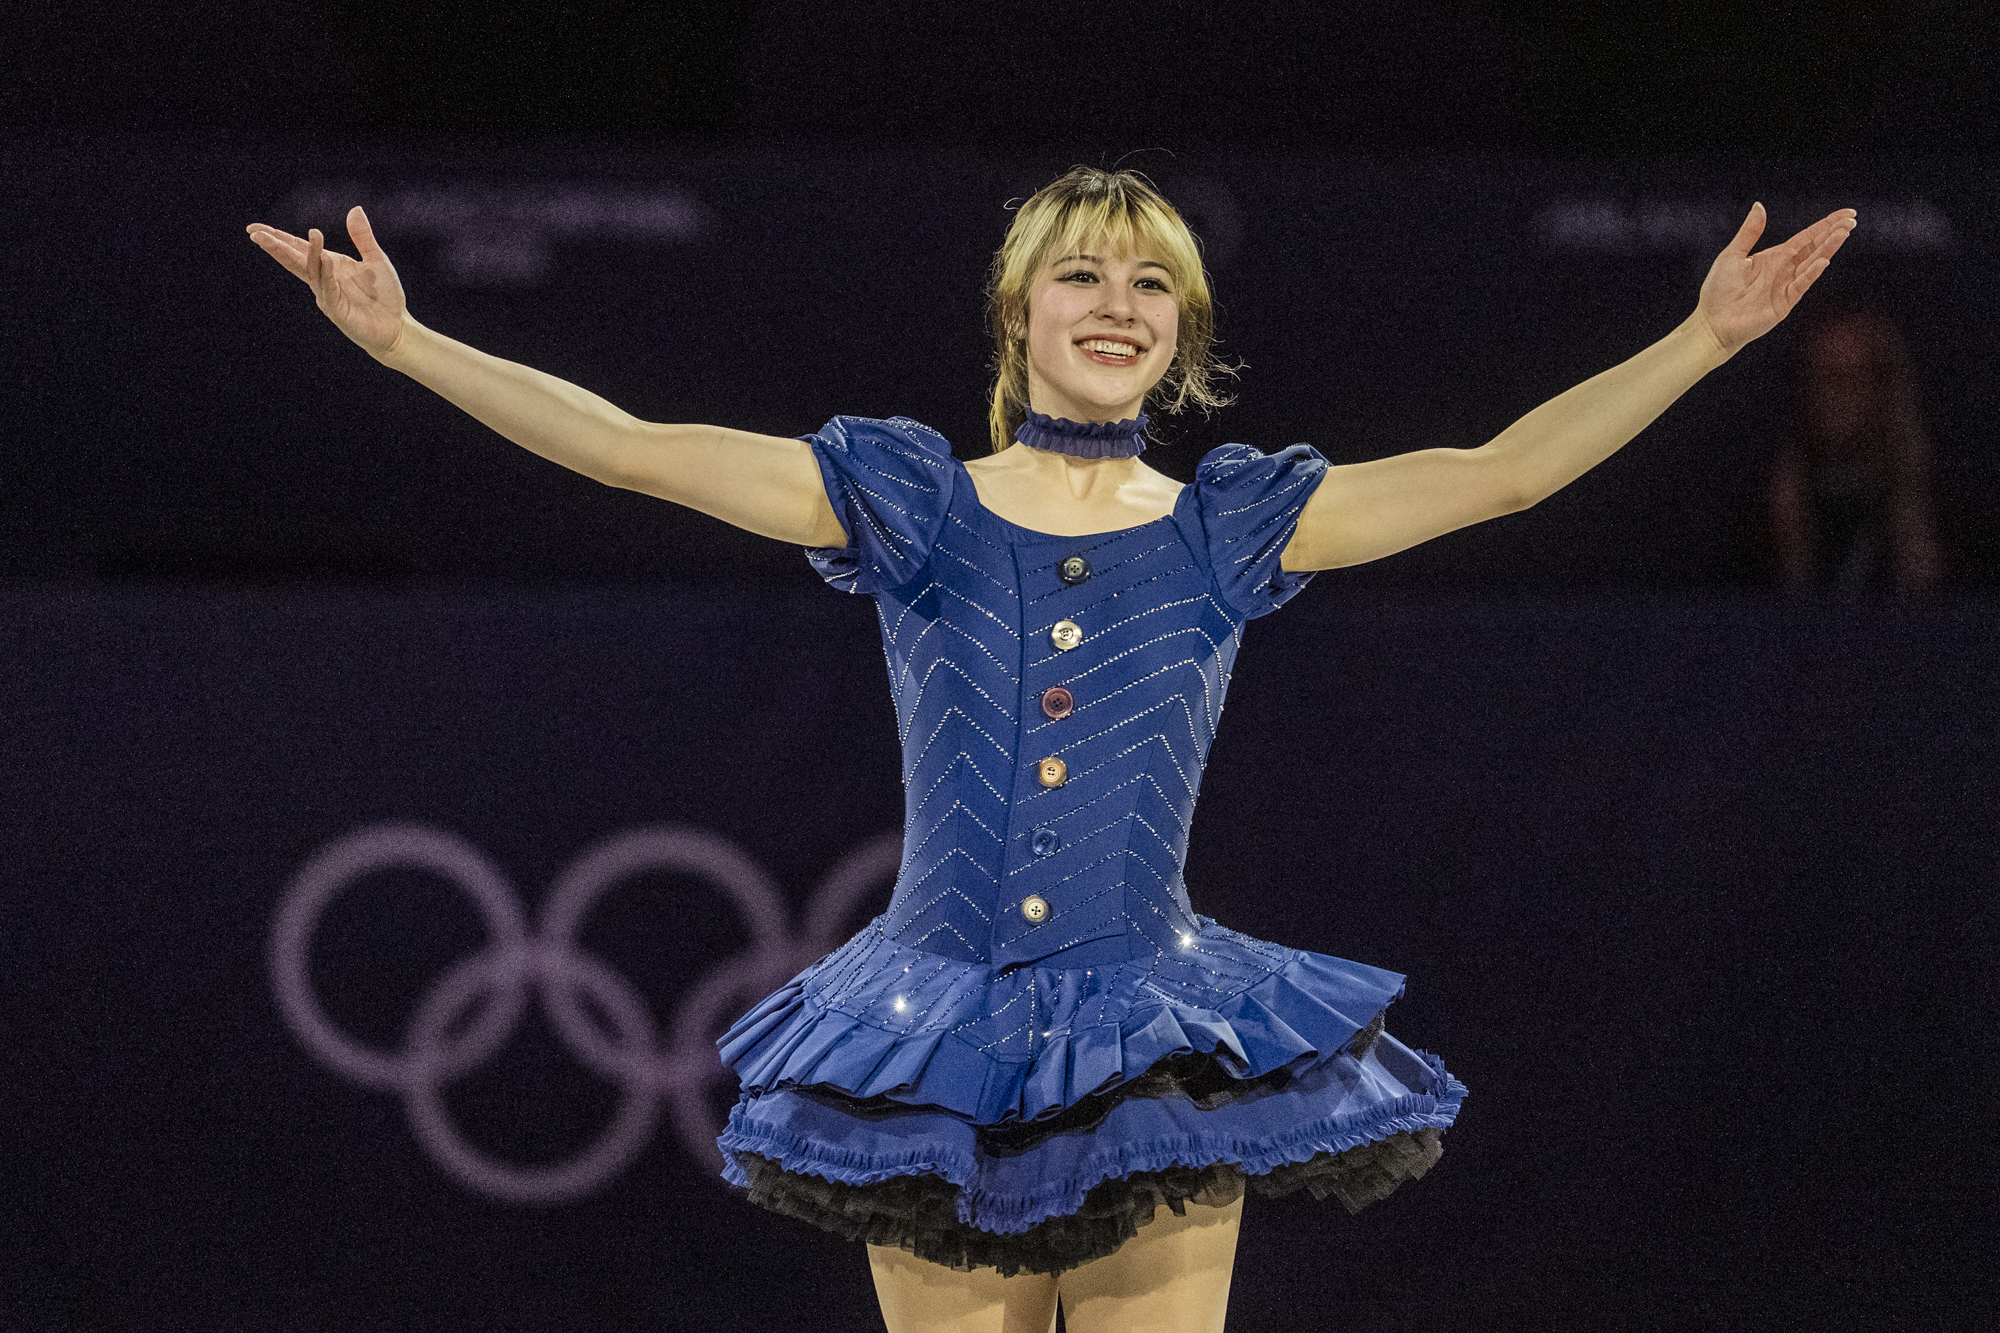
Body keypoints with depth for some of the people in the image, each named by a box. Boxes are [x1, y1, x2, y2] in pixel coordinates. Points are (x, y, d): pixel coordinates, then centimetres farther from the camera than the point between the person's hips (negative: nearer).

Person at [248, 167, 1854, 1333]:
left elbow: (1498, 471, 2)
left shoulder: (1230, 526, 5)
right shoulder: (913, 504, 3)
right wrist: (405, 341, -9)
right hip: (943, 1047, 0)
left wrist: (1707, 336, -5)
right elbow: (635, 450, -2)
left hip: (1164, 1058, 0)